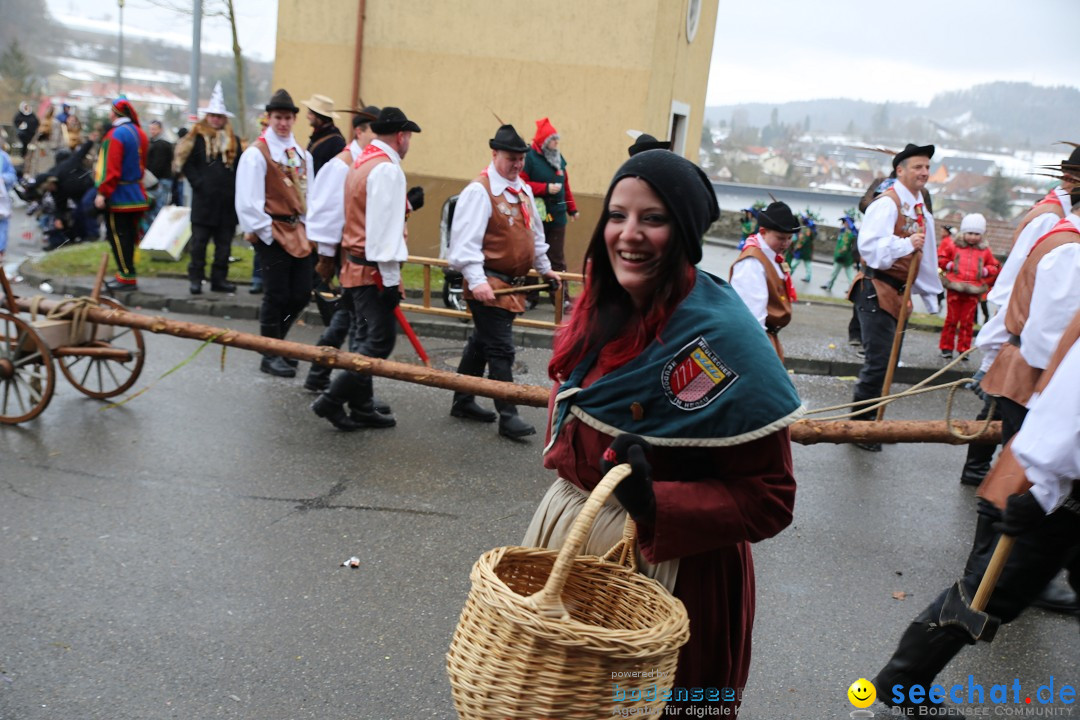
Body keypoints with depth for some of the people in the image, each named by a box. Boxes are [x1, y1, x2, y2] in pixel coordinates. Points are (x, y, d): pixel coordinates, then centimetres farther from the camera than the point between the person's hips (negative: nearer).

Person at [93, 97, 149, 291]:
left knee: (118, 235, -4)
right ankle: (126, 274, 19)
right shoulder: (139, 132, 10)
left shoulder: (115, 135, -17)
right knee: (128, 235, 13)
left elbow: (111, 168, -21)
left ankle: (127, 277, -4)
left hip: (117, 195, -8)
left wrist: (102, 193, -17)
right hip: (136, 193, 8)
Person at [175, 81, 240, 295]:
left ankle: (219, 279, 14)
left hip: (227, 200, 4)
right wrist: (199, 183, -12)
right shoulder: (197, 137, 1)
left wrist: (234, 188, 1)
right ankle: (195, 278, 5)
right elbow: (186, 164, -2)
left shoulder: (233, 141, 12)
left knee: (224, 242, 7)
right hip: (204, 199, -4)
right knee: (199, 241, -2)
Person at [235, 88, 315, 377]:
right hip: (272, 233, -7)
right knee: (276, 296, -3)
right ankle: (270, 356, 11)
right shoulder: (257, 153, -9)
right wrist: (265, 232, -13)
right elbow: (248, 201, -13)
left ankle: (276, 341, 28)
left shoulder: (302, 154, 12)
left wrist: (305, 227, 7)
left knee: (301, 294, 7)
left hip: (297, 232, 7)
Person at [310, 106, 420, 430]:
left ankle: (361, 407, 20)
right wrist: (392, 279, -20)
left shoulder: (361, 163, 15)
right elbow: (385, 228, -20)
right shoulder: (387, 169, -15)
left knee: (365, 338, 14)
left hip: (354, 266, 10)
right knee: (380, 340, -6)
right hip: (374, 270, -10)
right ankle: (332, 400, -5)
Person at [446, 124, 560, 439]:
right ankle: (507, 416, -1)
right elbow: (466, 240, -21)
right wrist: (477, 280, -29)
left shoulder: (523, 190, 14)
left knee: (482, 343, 17)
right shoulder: (479, 191, -13)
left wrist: (545, 268, 28)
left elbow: (534, 233, 26)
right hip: (489, 284, -9)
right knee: (501, 350, -8)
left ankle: (463, 402, 29)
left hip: (513, 284, 9)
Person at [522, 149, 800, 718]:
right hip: (570, 528, 7)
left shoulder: (721, 337, -23)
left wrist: (655, 504, -32)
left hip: (666, 560, -7)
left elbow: (768, 498, -21)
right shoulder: (604, 306, -2)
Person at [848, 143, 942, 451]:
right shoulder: (887, 203, -13)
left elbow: (926, 256, 22)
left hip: (898, 292, 9)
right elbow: (869, 245, -26)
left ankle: (869, 421, 25)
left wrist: (931, 295, 23)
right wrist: (906, 244, -34)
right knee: (878, 362, -9)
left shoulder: (922, 208, 15)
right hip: (877, 290, -9)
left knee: (889, 362, 14)